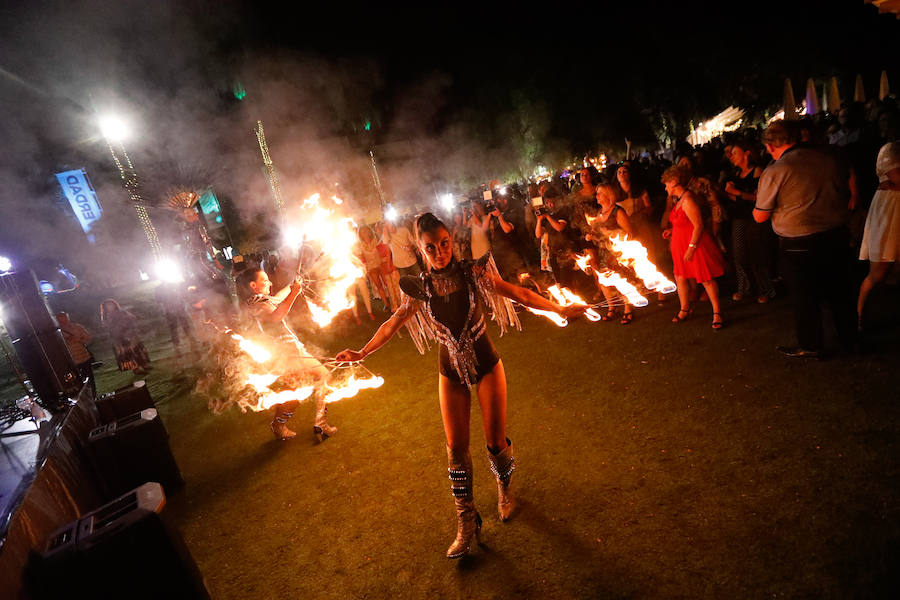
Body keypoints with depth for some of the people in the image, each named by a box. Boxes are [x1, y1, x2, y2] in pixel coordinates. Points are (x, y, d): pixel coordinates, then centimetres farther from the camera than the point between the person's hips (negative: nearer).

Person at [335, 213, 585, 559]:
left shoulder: (474, 273, -12)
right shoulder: (420, 288, -6)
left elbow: (519, 294, -9)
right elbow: (393, 324, 6)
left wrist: (560, 309, -14)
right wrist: (362, 353, 8)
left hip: (485, 365, -1)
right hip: (451, 373, 2)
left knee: (496, 443, 4)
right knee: (456, 448, 5)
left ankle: (504, 487, 39)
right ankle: (466, 524, 22)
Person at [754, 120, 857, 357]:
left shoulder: (774, 172, -16)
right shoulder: (831, 158, 1)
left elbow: (760, 216, -9)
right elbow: (848, 193, 14)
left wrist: (758, 201, 10)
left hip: (798, 244, -5)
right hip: (837, 235, 6)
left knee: (804, 295, 10)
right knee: (840, 291, 20)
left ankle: (810, 345, 23)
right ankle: (850, 339, 36)